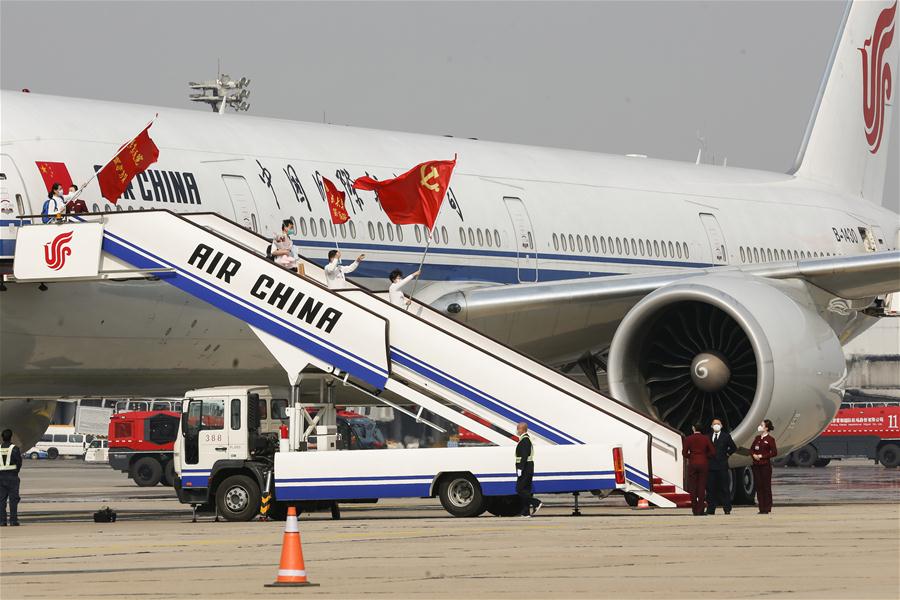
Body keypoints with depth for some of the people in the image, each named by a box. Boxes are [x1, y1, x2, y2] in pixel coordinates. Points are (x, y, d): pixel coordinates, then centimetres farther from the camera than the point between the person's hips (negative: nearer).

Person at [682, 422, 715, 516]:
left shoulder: (688, 439, -4)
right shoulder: (706, 439, 0)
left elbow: (684, 453, -6)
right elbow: (713, 452, -3)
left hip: (692, 464, -1)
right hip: (703, 464, 1)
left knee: (692, 487, 7)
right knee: (702, 487, 3)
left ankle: (695, 510, 7)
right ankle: (700, 511, -1)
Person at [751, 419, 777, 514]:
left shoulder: (770, 439, -6)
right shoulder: (757, 438, 13)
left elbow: (774, 453, -9)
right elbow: (751, 449, 18)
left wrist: (762, 456, -13)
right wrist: (753, 455, -4)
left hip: (765, 465, -6)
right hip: (756, 465, 6)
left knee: (766, 486, -3)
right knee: (759, 486, 5)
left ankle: (767, 508, 1)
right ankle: (761, 508, 9)